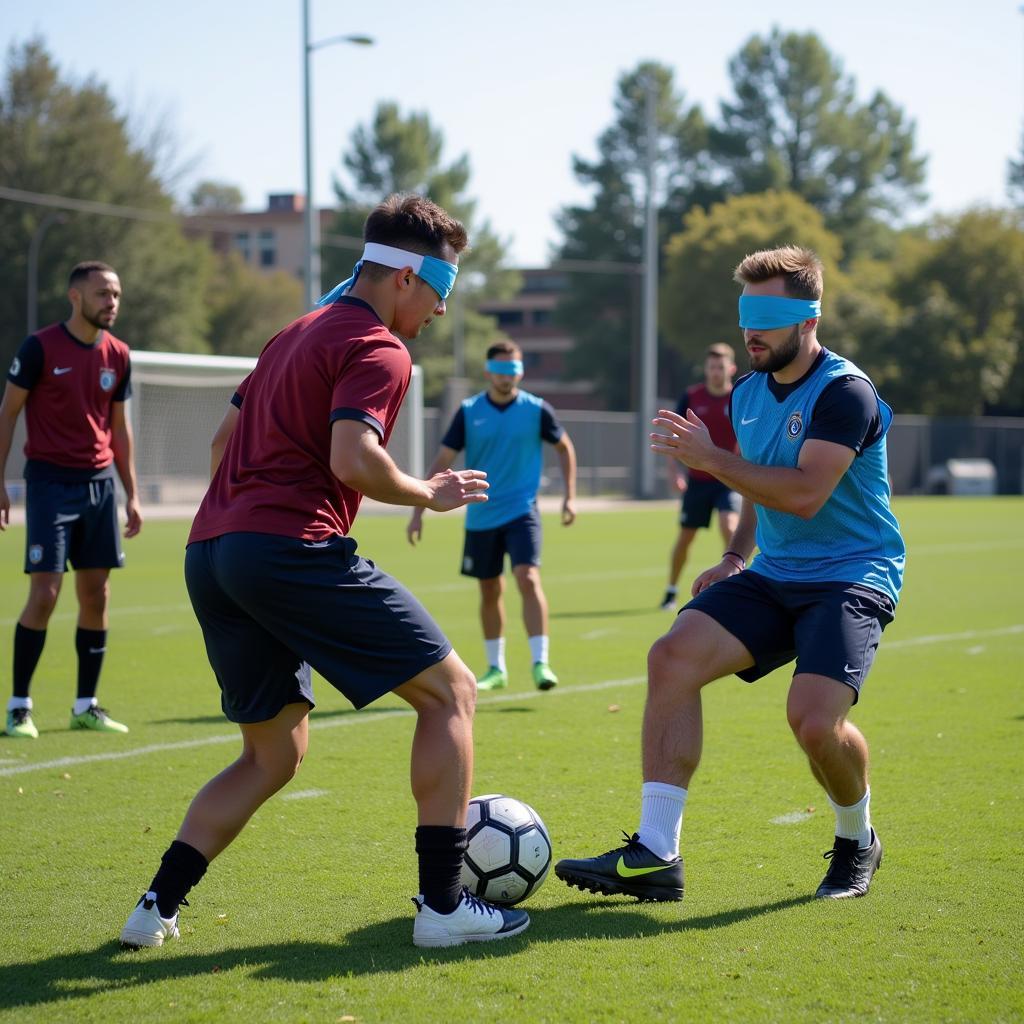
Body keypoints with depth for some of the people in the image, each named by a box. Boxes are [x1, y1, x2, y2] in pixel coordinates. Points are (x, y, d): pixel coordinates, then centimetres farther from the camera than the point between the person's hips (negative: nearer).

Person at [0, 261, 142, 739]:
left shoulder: (118, 355, 8)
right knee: (45, 593, -10)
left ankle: (86, 706, 15)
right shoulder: (40, 347, -8)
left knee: (96, 596, 6)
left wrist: (132, 494, 14)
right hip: (50, 481, -5)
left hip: (100, 484, 5)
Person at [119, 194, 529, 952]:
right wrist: (429, 495, -3)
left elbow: (226, 437, 29)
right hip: (293, 548, -9)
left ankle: (157, 907, 9)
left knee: (275, 753, 19)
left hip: (210, 553, 9)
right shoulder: (379, 351, -4)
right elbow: (354, 460, -19)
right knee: (450, 691, 1)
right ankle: (443, 905, -2)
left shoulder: (298, 334, 25)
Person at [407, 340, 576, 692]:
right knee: (490, 592, 11)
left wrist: (569, 496, 7)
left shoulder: (536, 409, -4)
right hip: (480, 516, 2)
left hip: (521, 511, -2)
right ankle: (496, 669, 25)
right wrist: (418, 511, -5)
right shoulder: (469, 411, -3)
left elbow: (565, 447, 13)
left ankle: (540, 663, -18)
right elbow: (443, 461, 0)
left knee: (528, 579, -20)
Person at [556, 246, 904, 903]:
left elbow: (805, 495, -26)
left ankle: (857, 842, 8)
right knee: (674, 656, -16)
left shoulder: (845, 393, -15)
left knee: (815, 719, -28)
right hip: (775, 576, 7)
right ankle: (655, 854, -16)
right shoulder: (748, 393, 11)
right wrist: (735, 559, 11)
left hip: (854, 577, -7)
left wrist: (712, 460, -24)